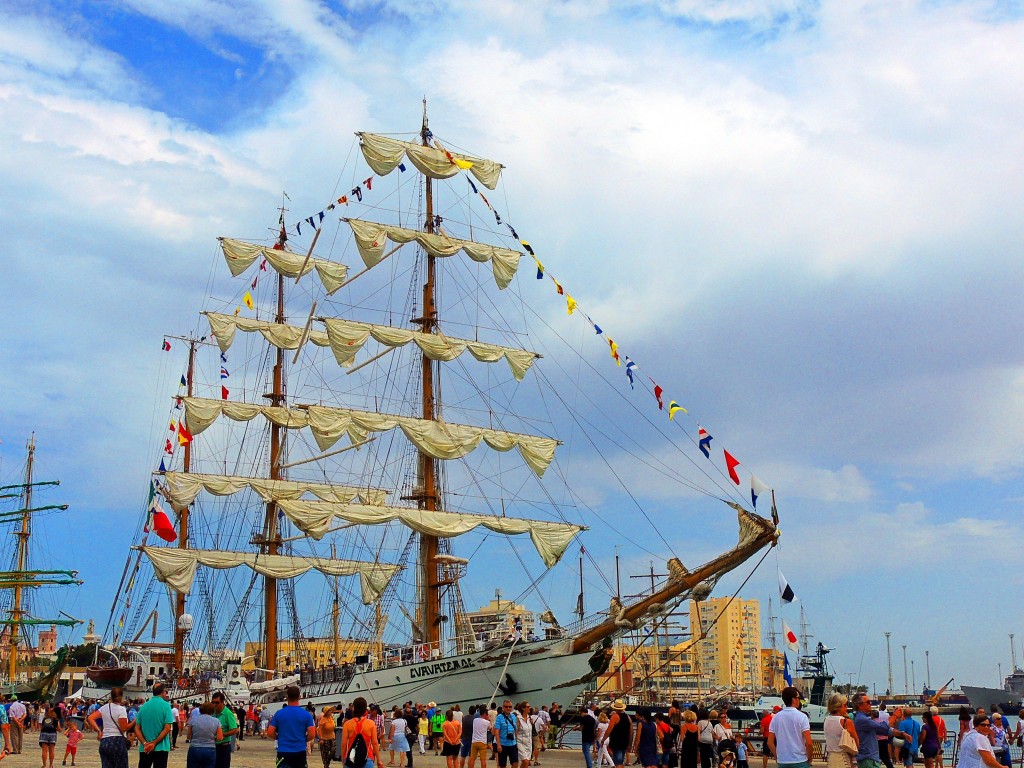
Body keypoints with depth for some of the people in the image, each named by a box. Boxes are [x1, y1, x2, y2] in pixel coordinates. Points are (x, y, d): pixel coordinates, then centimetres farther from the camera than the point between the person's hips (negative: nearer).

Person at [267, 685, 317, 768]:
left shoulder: (279, 713, -1)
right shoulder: (306, 714, -2)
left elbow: (270, 733, -1)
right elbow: (312, 735, -7)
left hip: (283, 752, -1)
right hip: (300, 752, 1)